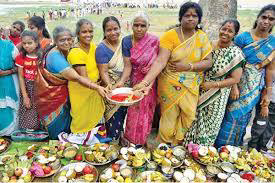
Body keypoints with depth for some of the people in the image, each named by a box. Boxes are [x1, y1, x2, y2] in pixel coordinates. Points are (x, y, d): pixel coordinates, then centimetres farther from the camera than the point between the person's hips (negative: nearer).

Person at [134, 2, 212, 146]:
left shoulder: (202, 37, 1)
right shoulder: (170, 35, -11)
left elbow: (208, 62, -2)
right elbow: (160, 61, -21)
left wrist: (188, 66, -17)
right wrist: (145, 82, -33)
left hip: (191, 88, 3)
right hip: (170, 86, -3)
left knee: (187, 119, 11)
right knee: (169, 120, 8)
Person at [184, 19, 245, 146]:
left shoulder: (235, 53, -13)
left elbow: (235, 79, -12)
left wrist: (212, 85, -17)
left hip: (217, 96, -3)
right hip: (200, 92, 4)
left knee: (209, 125, 12)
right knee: (194, 120, 13)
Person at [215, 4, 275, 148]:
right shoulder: (243, 37, -6)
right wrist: (234, 86, -16)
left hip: (254, 89, 2)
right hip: (238, 83, -2)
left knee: (241, 118, 10)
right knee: (230, 116, 4)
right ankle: (220, 147, 24)